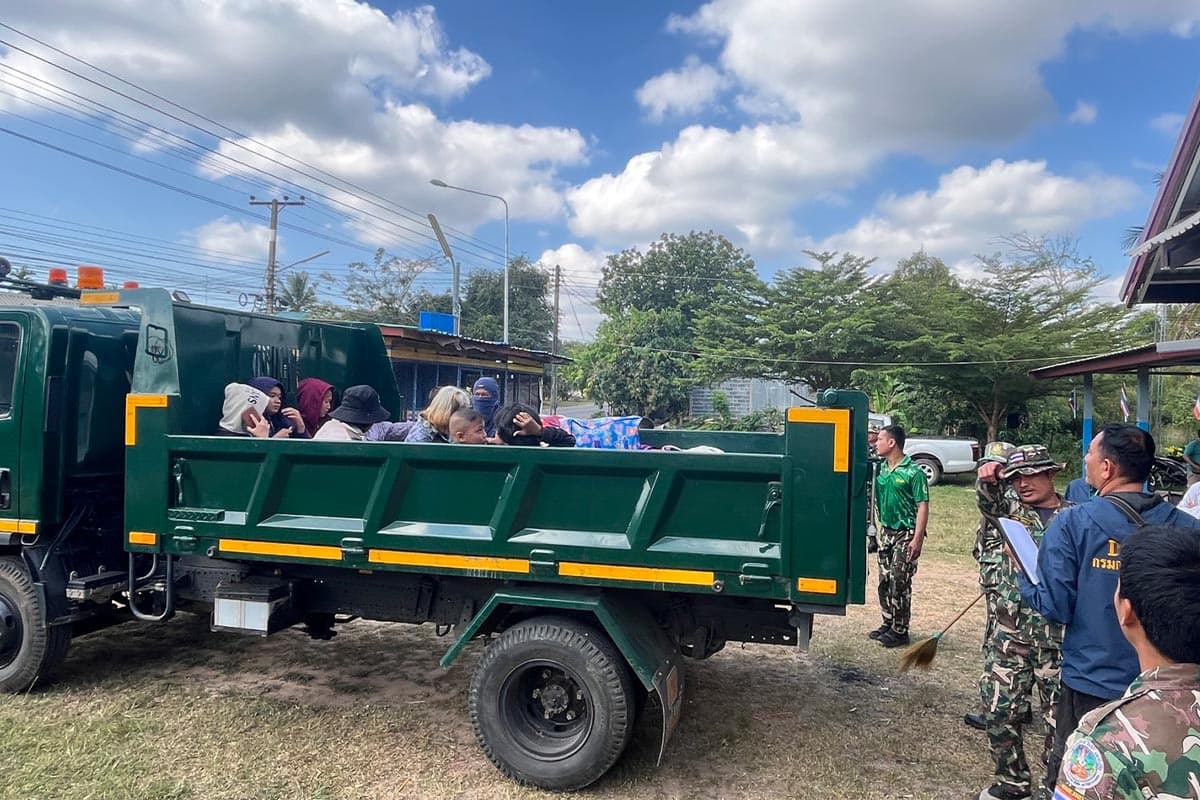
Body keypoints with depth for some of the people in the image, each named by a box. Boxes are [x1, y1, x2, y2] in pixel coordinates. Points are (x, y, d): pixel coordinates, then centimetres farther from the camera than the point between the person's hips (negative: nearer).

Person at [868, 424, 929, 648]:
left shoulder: (913, 472, -13)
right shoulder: (880, 469, 7)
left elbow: (923, 506, -15)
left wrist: (917, 539, -20)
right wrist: (880, 528, 5)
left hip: (906, 533, -7)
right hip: (886, 531, 7)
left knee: (899, 583, -4)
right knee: (885, 581, 12)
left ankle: (900, 630, 7)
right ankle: (888, 623, 24)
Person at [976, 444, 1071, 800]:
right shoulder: (1012, 506, 5)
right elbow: (989, 502, -16)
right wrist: (988, 480, -37)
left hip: (1059, 636, -3)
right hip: (1011, 632, 3)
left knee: (1058, 718, 6)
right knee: (1000, 710, 11)